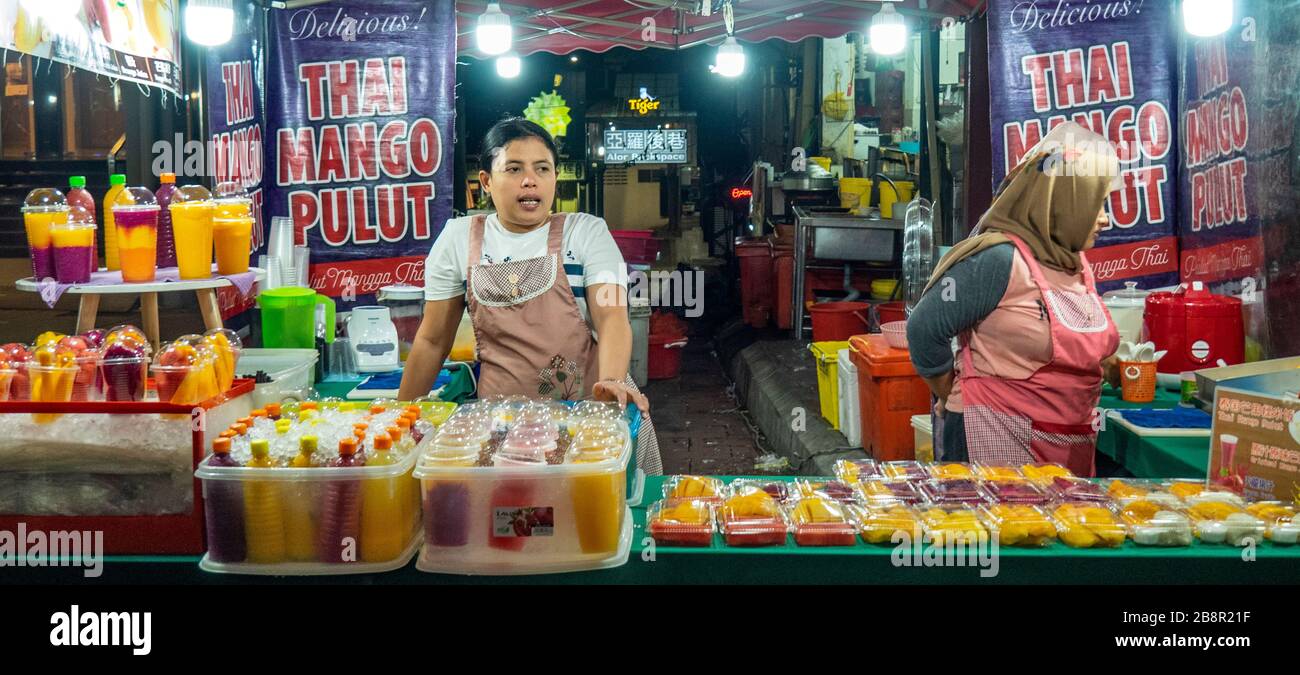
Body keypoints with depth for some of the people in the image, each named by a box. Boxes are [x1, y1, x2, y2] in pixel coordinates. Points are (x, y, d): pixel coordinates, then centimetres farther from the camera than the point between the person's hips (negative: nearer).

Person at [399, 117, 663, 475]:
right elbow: (433, 340, 10)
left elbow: (612, 316, -12)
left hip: (590, 404, -1)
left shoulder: (586, 231, 1)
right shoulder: (459, 238, 5)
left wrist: (612, 382, -31)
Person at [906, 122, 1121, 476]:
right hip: (997, 443, -8)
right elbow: (924, 330, -15)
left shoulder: (1076, 261, 10)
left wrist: (1113, 367, 9)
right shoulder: (999, 259, -17)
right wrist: (954, 400, -5)